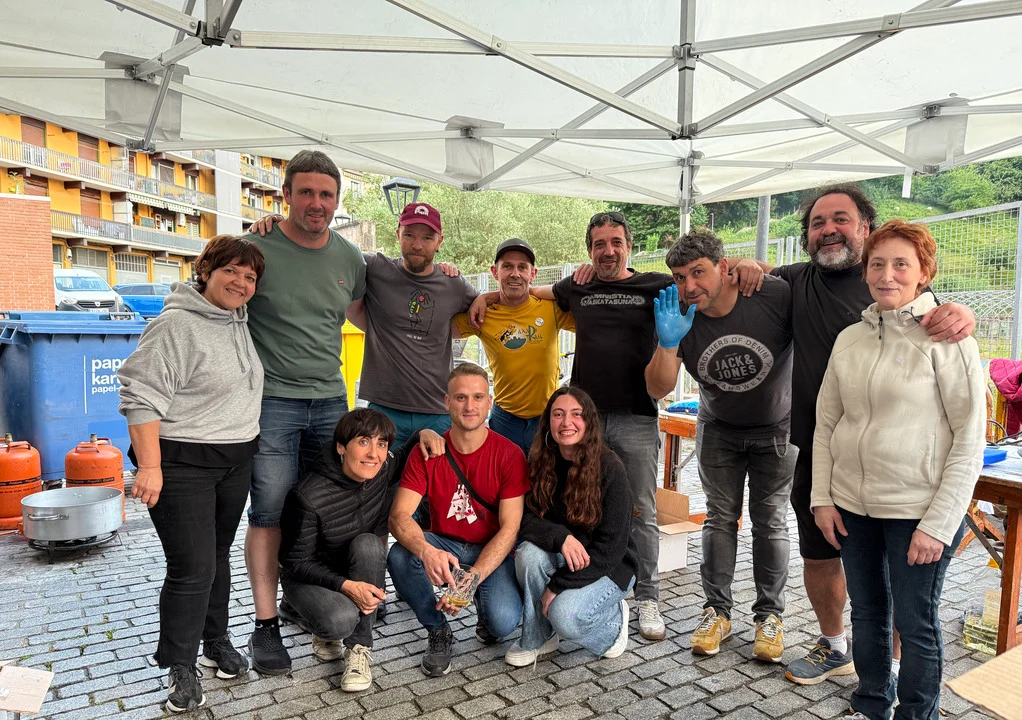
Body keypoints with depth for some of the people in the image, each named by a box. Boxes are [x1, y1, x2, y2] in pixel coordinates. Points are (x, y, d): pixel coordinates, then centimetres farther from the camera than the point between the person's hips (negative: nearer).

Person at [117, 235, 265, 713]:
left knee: (218, 557, 18)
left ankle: (216, 641, 35)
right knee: (192, 568, -4)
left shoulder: (240, 322, 8)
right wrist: (149, 466, -22)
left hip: (236, 460, 7)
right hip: (181, 465, -7)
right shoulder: (176, 325, -16)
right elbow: (141, 397, -19)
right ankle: (181, 668, 15)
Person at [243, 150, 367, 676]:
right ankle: (266, 625, 10)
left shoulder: (349, 258, 7)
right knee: (270, 511, -2)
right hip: (272, 400, -4)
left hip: (331, 400, 5)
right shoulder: (257, 250, -7)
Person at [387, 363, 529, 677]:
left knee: (503, 622, -27)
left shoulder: (510, 455, -13)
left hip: (493, 551, -2)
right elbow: (399, 516, -18)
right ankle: (438, 631, -2)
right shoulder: (427, 453, -8)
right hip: (444, 546, 2)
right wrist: (426, 551, -40)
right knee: (399, 556, -30)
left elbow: (509, 529, -15)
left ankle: (486, 607, 13)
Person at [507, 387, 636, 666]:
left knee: (564, 614, -30)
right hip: (559, 560, 4)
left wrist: (558, 585, -21)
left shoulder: (609, 468, -18)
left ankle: (614, 619, 5)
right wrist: (560, 536, -32)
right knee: (529, 552, -28)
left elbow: (612, 545, -19)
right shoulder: (540, 464, -6)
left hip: (608, 568, -4)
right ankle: (536, 639, -5)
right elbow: (524, 521, -11)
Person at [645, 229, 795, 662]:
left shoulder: (776, 296, -27)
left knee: (770, 521, 5)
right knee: (720, 517, 6)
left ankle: (770, 615, 20)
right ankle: (717, 612, 18)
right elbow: (658, 390, -20)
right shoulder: (680, 318, -18)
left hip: (777, 426, -2)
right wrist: (667, 344, -36)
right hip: (719, 428, 2)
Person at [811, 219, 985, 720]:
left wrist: (939, 524, -13)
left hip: (917, 510, -4)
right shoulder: (849, 339, 5)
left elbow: (970, 439, -10)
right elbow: (825, 424, 9)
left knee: (915, 623, 9)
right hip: (852, 506, 5)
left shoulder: (946, 337, -9)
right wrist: (822, 498, 3)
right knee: (866, 614, 18)